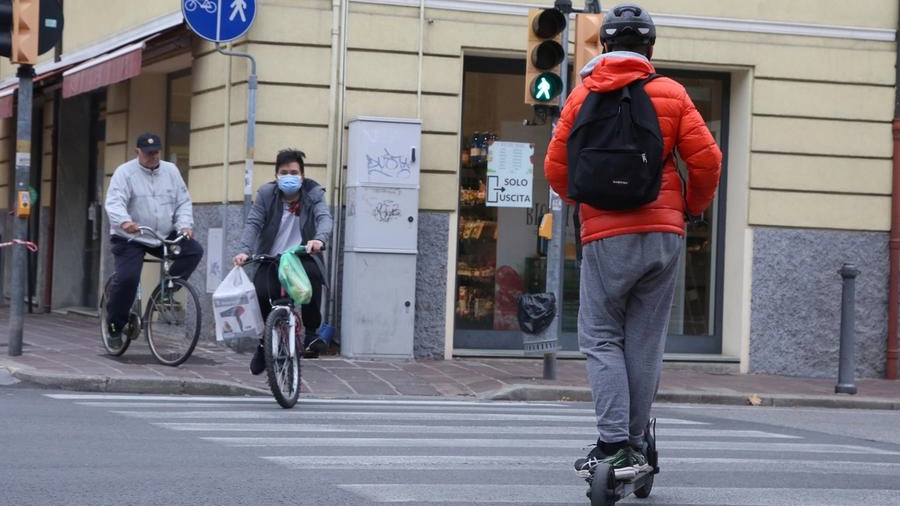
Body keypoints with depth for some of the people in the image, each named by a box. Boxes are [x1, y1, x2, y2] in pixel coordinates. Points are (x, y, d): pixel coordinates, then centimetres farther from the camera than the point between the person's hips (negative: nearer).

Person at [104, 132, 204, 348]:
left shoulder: (171, 171, 5)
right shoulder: (125, 172, -8)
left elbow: (183, 202, 5)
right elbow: (114, 203, -22)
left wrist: (185, 225, -14)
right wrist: (124, 221, -43)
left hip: (165, 236, 4)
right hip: (130, 238, -4)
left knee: (193, 250, -16)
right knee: (127, 279, -19)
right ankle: (114, 326, 0)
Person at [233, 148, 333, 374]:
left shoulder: (313, 194, -3)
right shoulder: (266, 194, -1)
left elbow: (325, 218, -19)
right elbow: (253, 223, -11)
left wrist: (320, 239, -43)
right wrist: (245, 250, -29)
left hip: (302, 256, -1)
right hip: (271, 259, 1)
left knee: (313, 273, -35)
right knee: (260, 294, -23)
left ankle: (312, 333, -18)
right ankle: (264, 343, 7)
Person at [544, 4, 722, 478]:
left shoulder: (584, 95, 1)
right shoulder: (671, 94, 3)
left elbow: (556, 168, 2)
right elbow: (706, 160, -1)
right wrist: (692, 207, 17)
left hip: (606, 235, -2)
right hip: (664, 234, 2)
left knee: (600, 337, 4)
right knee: (645, 342, 9)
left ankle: (613, 443, -10)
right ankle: (634, 443, 11)